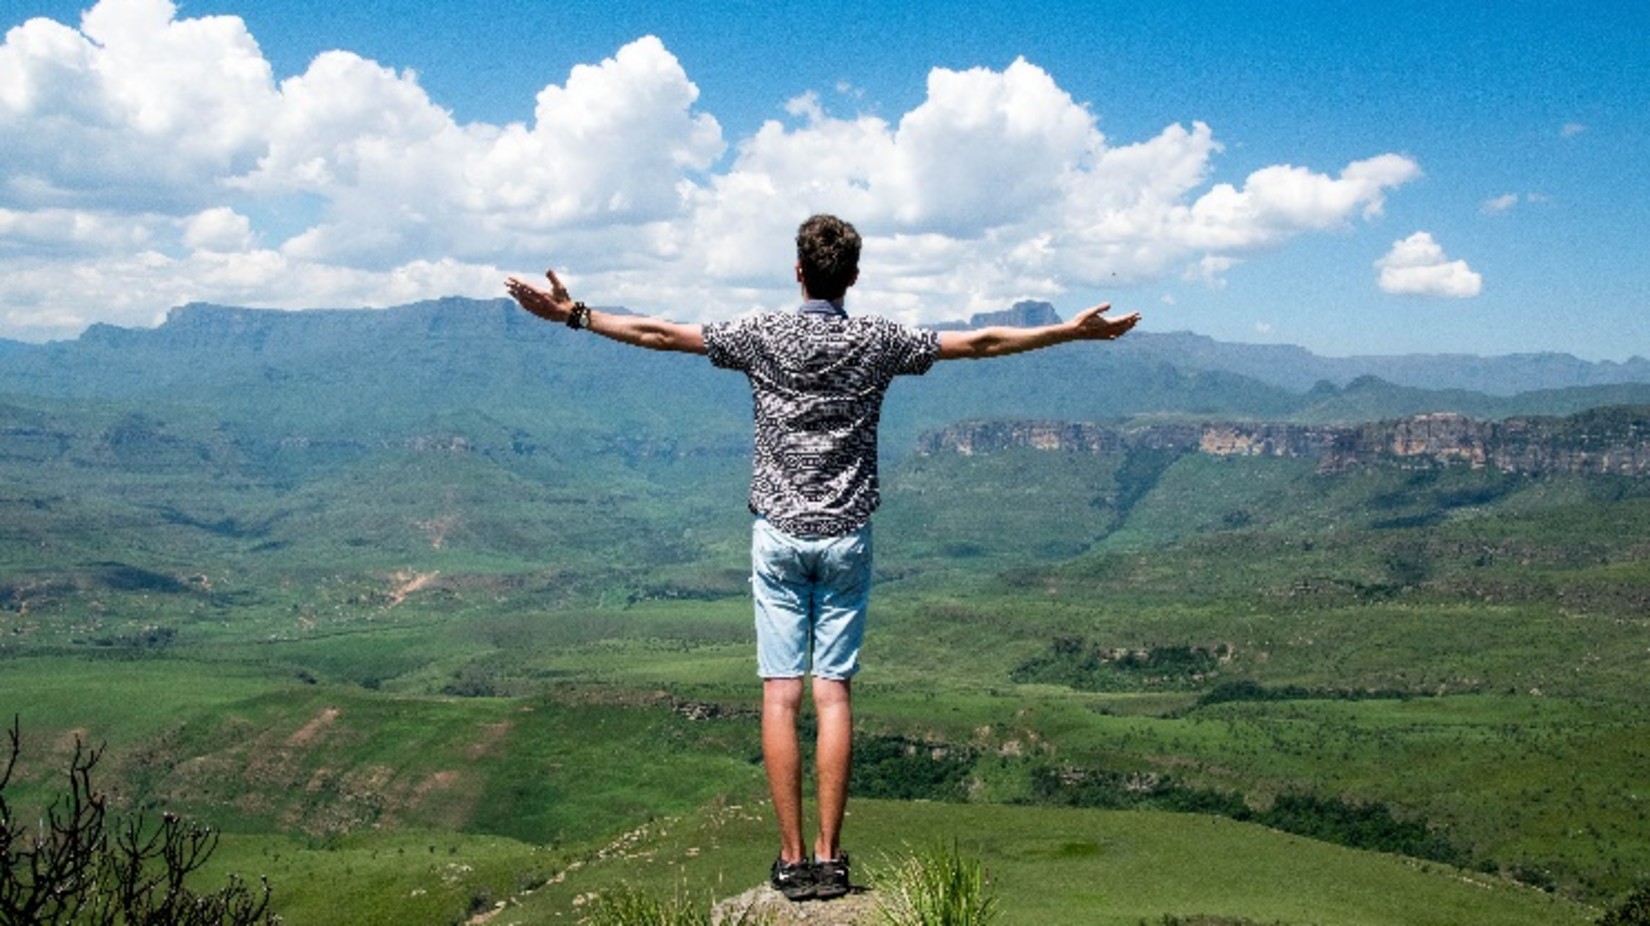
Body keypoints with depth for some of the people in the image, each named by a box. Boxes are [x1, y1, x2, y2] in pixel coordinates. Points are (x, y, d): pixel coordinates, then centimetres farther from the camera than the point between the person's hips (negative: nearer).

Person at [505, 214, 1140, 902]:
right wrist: (1072, 331, 13)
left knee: (780, 695, 1)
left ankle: (793, 860, 2)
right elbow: (980, 342, 4)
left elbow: (662, 334, 0)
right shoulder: (877, 342, -1)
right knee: (834, 694, 2)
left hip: (778, 535, -1)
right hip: (846, 537, 1)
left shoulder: (763, 335, -3)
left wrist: (574, 315, 9)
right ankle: (830, 857, 4)